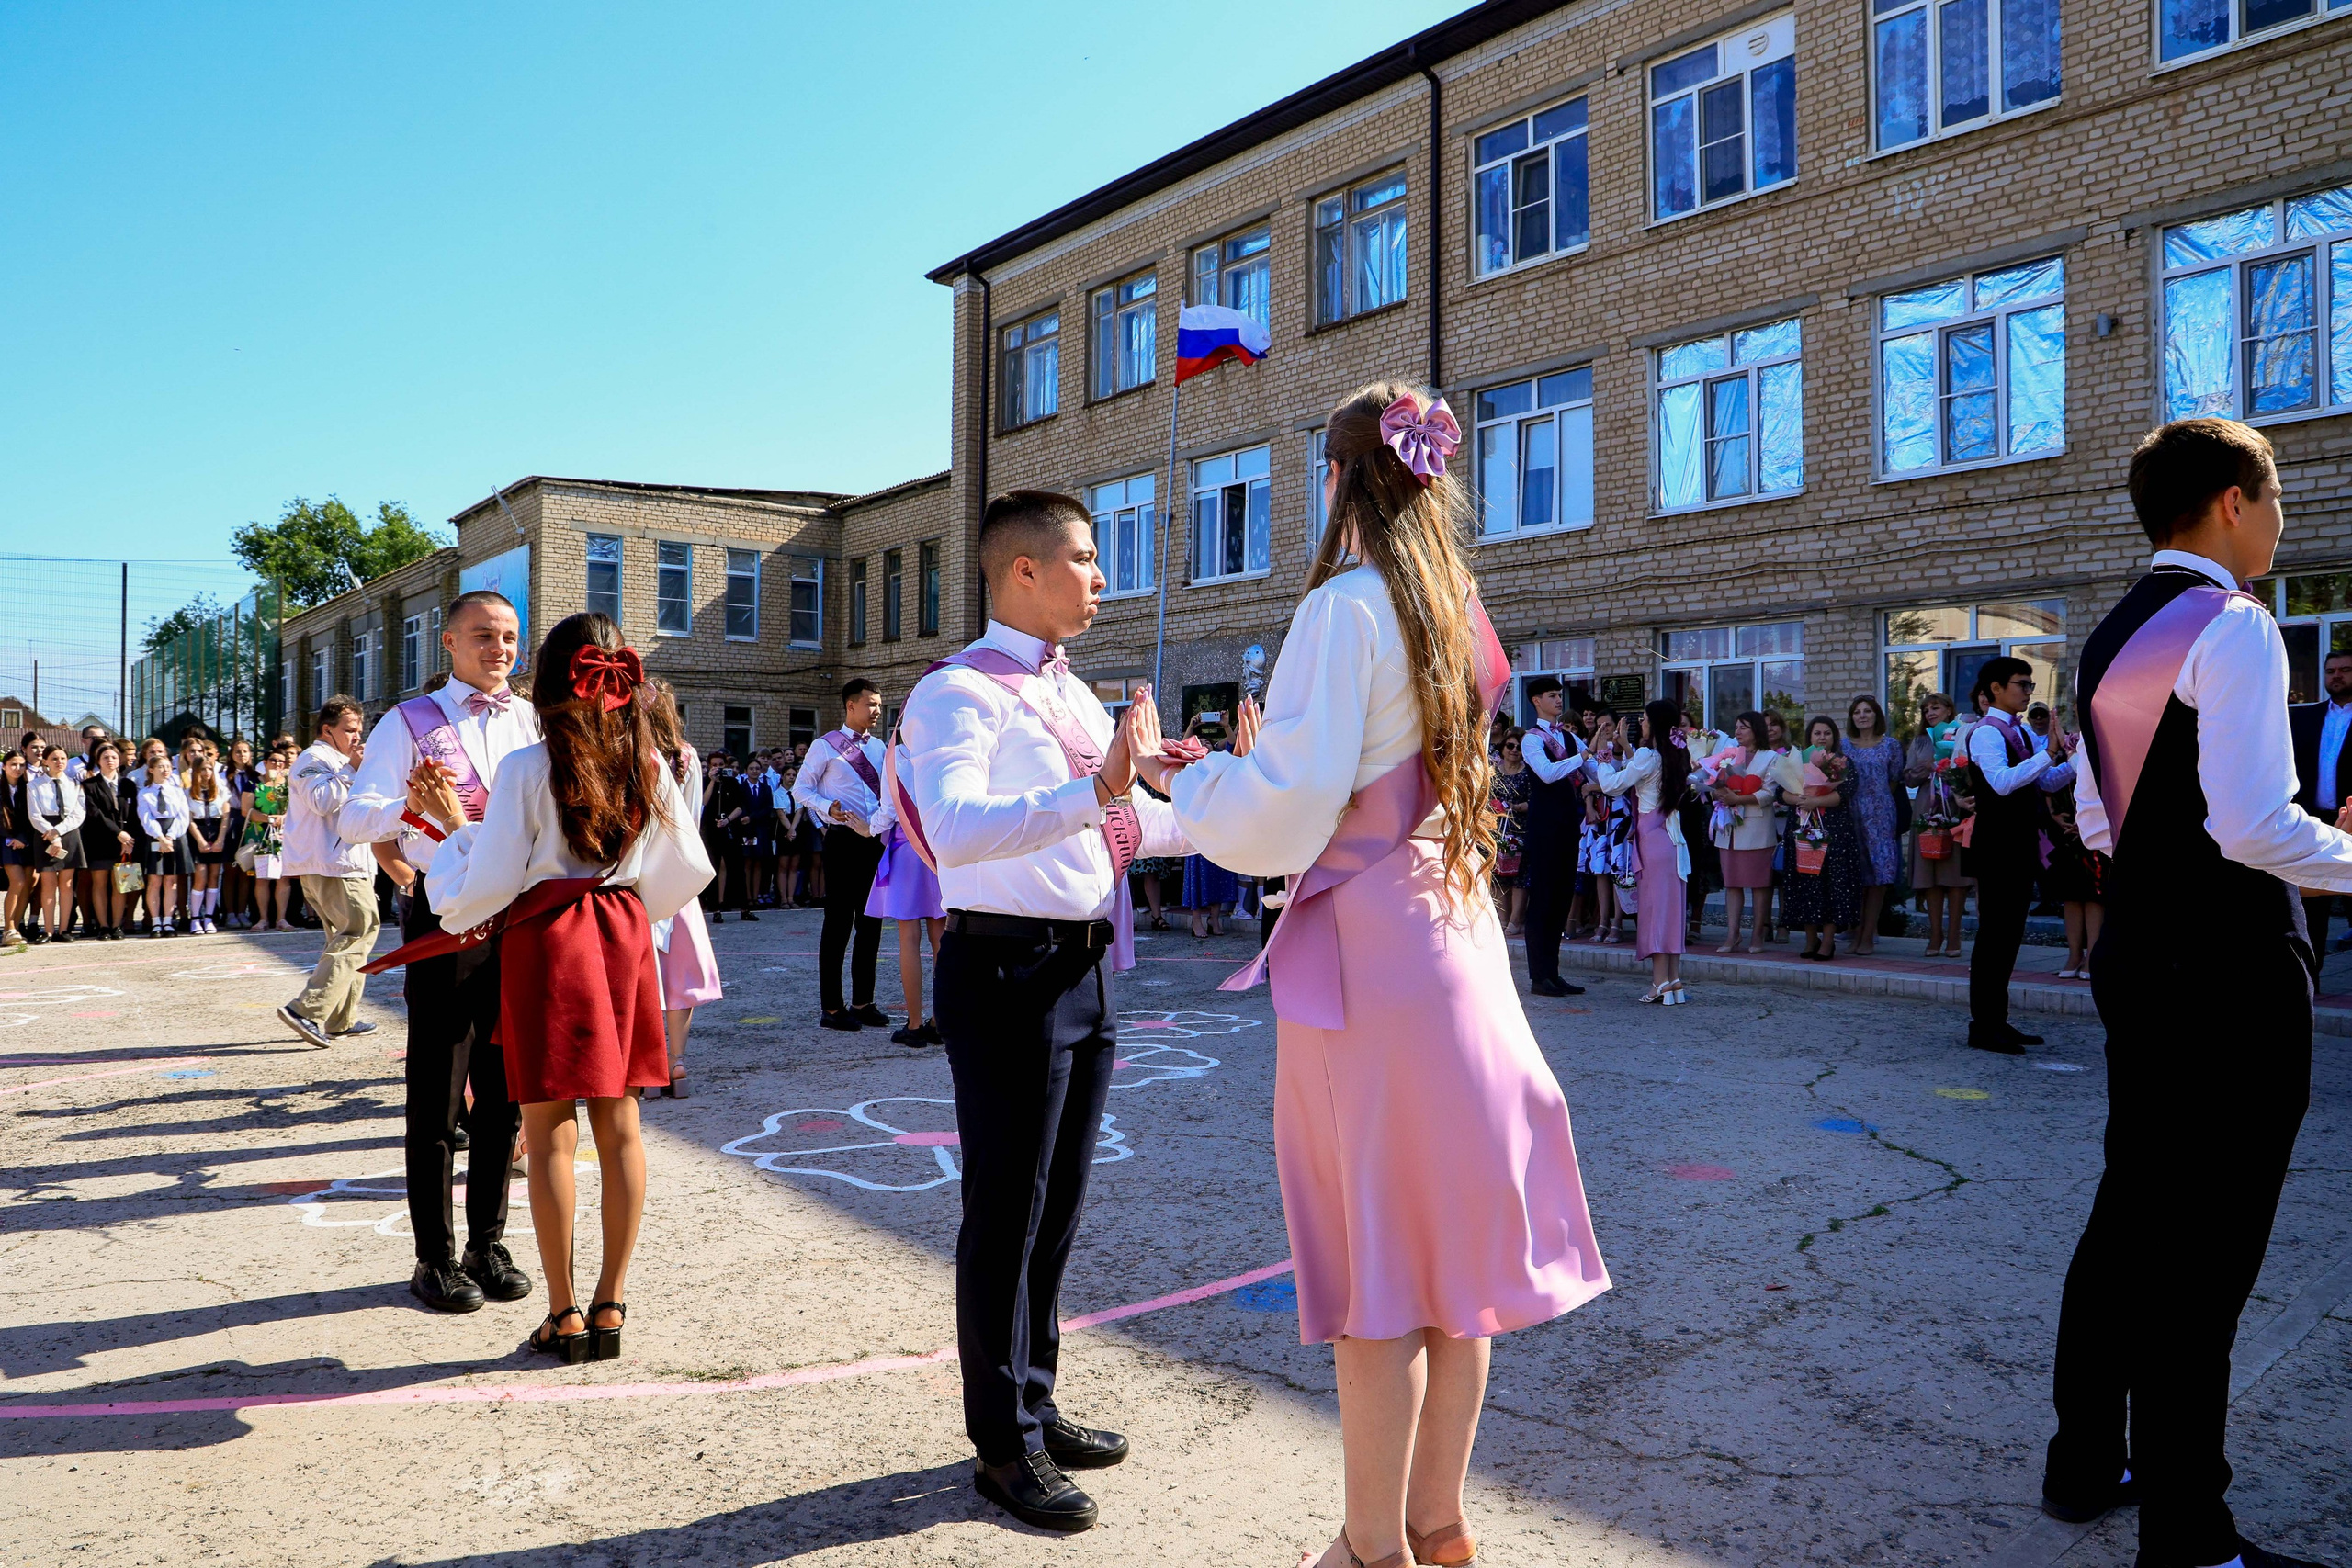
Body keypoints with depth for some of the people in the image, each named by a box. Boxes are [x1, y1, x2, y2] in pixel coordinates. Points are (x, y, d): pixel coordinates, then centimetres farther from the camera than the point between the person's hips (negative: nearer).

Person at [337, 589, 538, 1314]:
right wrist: (408, 806, -30)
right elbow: (355, 818, -10)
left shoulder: (535, 723, 11)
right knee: (436, 1096, 3)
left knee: (503, 1092, 11)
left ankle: (488, 1245, 23)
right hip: (447, 917, -3)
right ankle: (436, 1256, 13)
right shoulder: (410, 722, 2)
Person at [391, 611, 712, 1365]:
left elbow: (487, 886, -8)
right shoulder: (648, 762, 1)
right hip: (625, 935, 4)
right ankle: (610, 1306, 14)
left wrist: (453, 824, 6)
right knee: (619, 1126, 9)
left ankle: (564, 1314, 10)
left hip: (545, 941, -3)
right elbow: (686, 871, 8)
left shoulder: (527, 768, -10)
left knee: (550, 1133, 4)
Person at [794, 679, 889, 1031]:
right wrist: (828, 808, -18)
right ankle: (832, 1007, 5)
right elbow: (800, 788, -1)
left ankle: (863, 1002, 19)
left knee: (870, 922, 9)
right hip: (843, 840, -6)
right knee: (838, 923, -2)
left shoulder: (879, 747, 14)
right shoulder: (826, 746, -2)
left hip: (875, 840, 6)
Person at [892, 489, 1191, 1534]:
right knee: (1006, 1213, 3)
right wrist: (1097, 791, -38)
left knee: (1057, 1208, 19)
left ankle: (1033, 1405, 36)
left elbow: (1132, 822, 25)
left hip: (1085, 968, 9)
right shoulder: (959, 693, -13)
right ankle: (1003, 1445, 20)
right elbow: (954, 829, -31)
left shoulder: (1077, 696, 15)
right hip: (1008, 969, -8)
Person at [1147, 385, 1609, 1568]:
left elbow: (1284, 818, -16)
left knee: (1376, 1258, 2)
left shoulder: (1345, 606, -12)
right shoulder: (1458, 614, 13)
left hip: (1367, 948, -8)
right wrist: (1257, 762, 28)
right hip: (1457, 933, 8)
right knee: (1452, 1238, 14)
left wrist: (1184, 781, 1)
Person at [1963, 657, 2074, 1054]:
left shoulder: (2022, 733, 15)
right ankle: (1982, 1025, 0)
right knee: (1993, 933, -6)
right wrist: (2048, 754, -30)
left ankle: (1998, 1020, 19)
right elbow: (2002, 782, -27)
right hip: (1997, 846, -9)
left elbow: (2046, 783, 16)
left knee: (2009, 933, 12)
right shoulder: (1986, 733, -12)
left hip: (2021, 845, 9)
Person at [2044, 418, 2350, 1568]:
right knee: (2204, 1254, -2)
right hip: (2231, 968, -9)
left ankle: (2086, 1461, 29)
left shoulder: (2112, 637, 15)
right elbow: (2253, 824, -22)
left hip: (2138, 955, 9)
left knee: (2131, 1214, 17)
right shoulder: (2231, 627, -14)